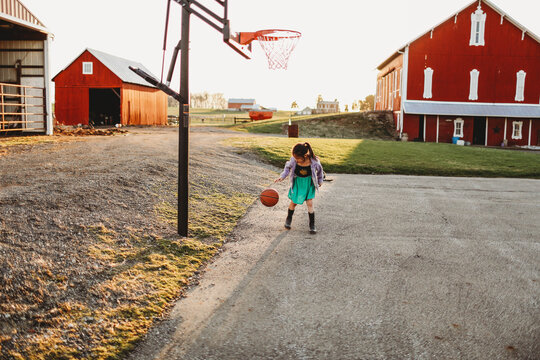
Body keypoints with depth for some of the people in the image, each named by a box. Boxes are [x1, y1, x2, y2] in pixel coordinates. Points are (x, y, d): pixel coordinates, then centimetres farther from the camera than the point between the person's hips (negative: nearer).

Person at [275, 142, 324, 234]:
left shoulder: (314, 161, -25)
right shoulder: (294, 160, -23)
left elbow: (319, 170, -4)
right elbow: (288, 167, -2)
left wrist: (320, 181, 10)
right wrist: (282, 177, -16)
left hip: (309, 183, -1)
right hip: (297, 183, 1)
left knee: (309, 203, -5)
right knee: (293, 202, 11)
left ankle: (312, 225, 9)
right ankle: (288, 219, 37)